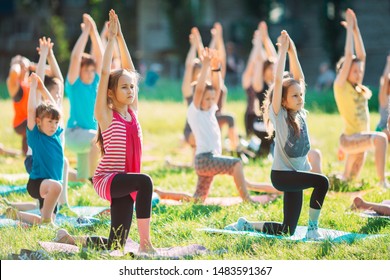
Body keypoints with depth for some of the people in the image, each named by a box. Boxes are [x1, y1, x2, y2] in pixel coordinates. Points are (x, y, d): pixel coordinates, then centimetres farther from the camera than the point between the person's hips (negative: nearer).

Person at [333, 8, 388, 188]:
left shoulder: (357, 88, 13)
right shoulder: (341, 85, -5)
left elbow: (361, 55, 13)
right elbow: (348, 57, -11)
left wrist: (355, 29, 10)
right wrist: (350, 29, -6)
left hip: (360, 141, 8)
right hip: (350, 139, -8)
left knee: (349, 181, 11)